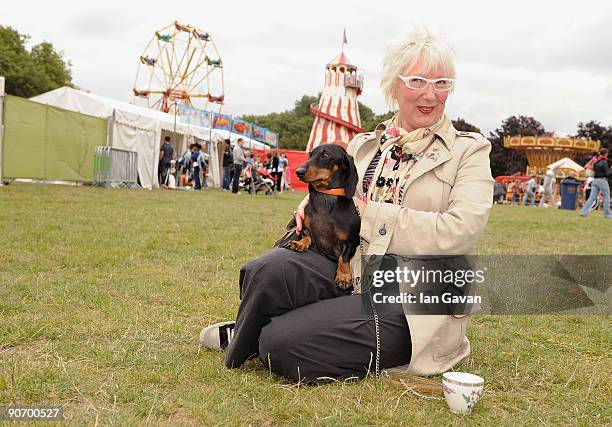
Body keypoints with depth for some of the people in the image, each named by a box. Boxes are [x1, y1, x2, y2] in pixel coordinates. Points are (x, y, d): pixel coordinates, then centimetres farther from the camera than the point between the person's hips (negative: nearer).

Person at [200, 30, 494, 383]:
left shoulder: (470, 151, 1)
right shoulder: (364, 145, 16)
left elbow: (461, 231, -14)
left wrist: (370, 214, -13)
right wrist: (316, 202, -3)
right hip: (349, 270, 4)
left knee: (281, 343, -24)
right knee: (269, 269, -29)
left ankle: (263, 342, 14)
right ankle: (246, 341, 3)